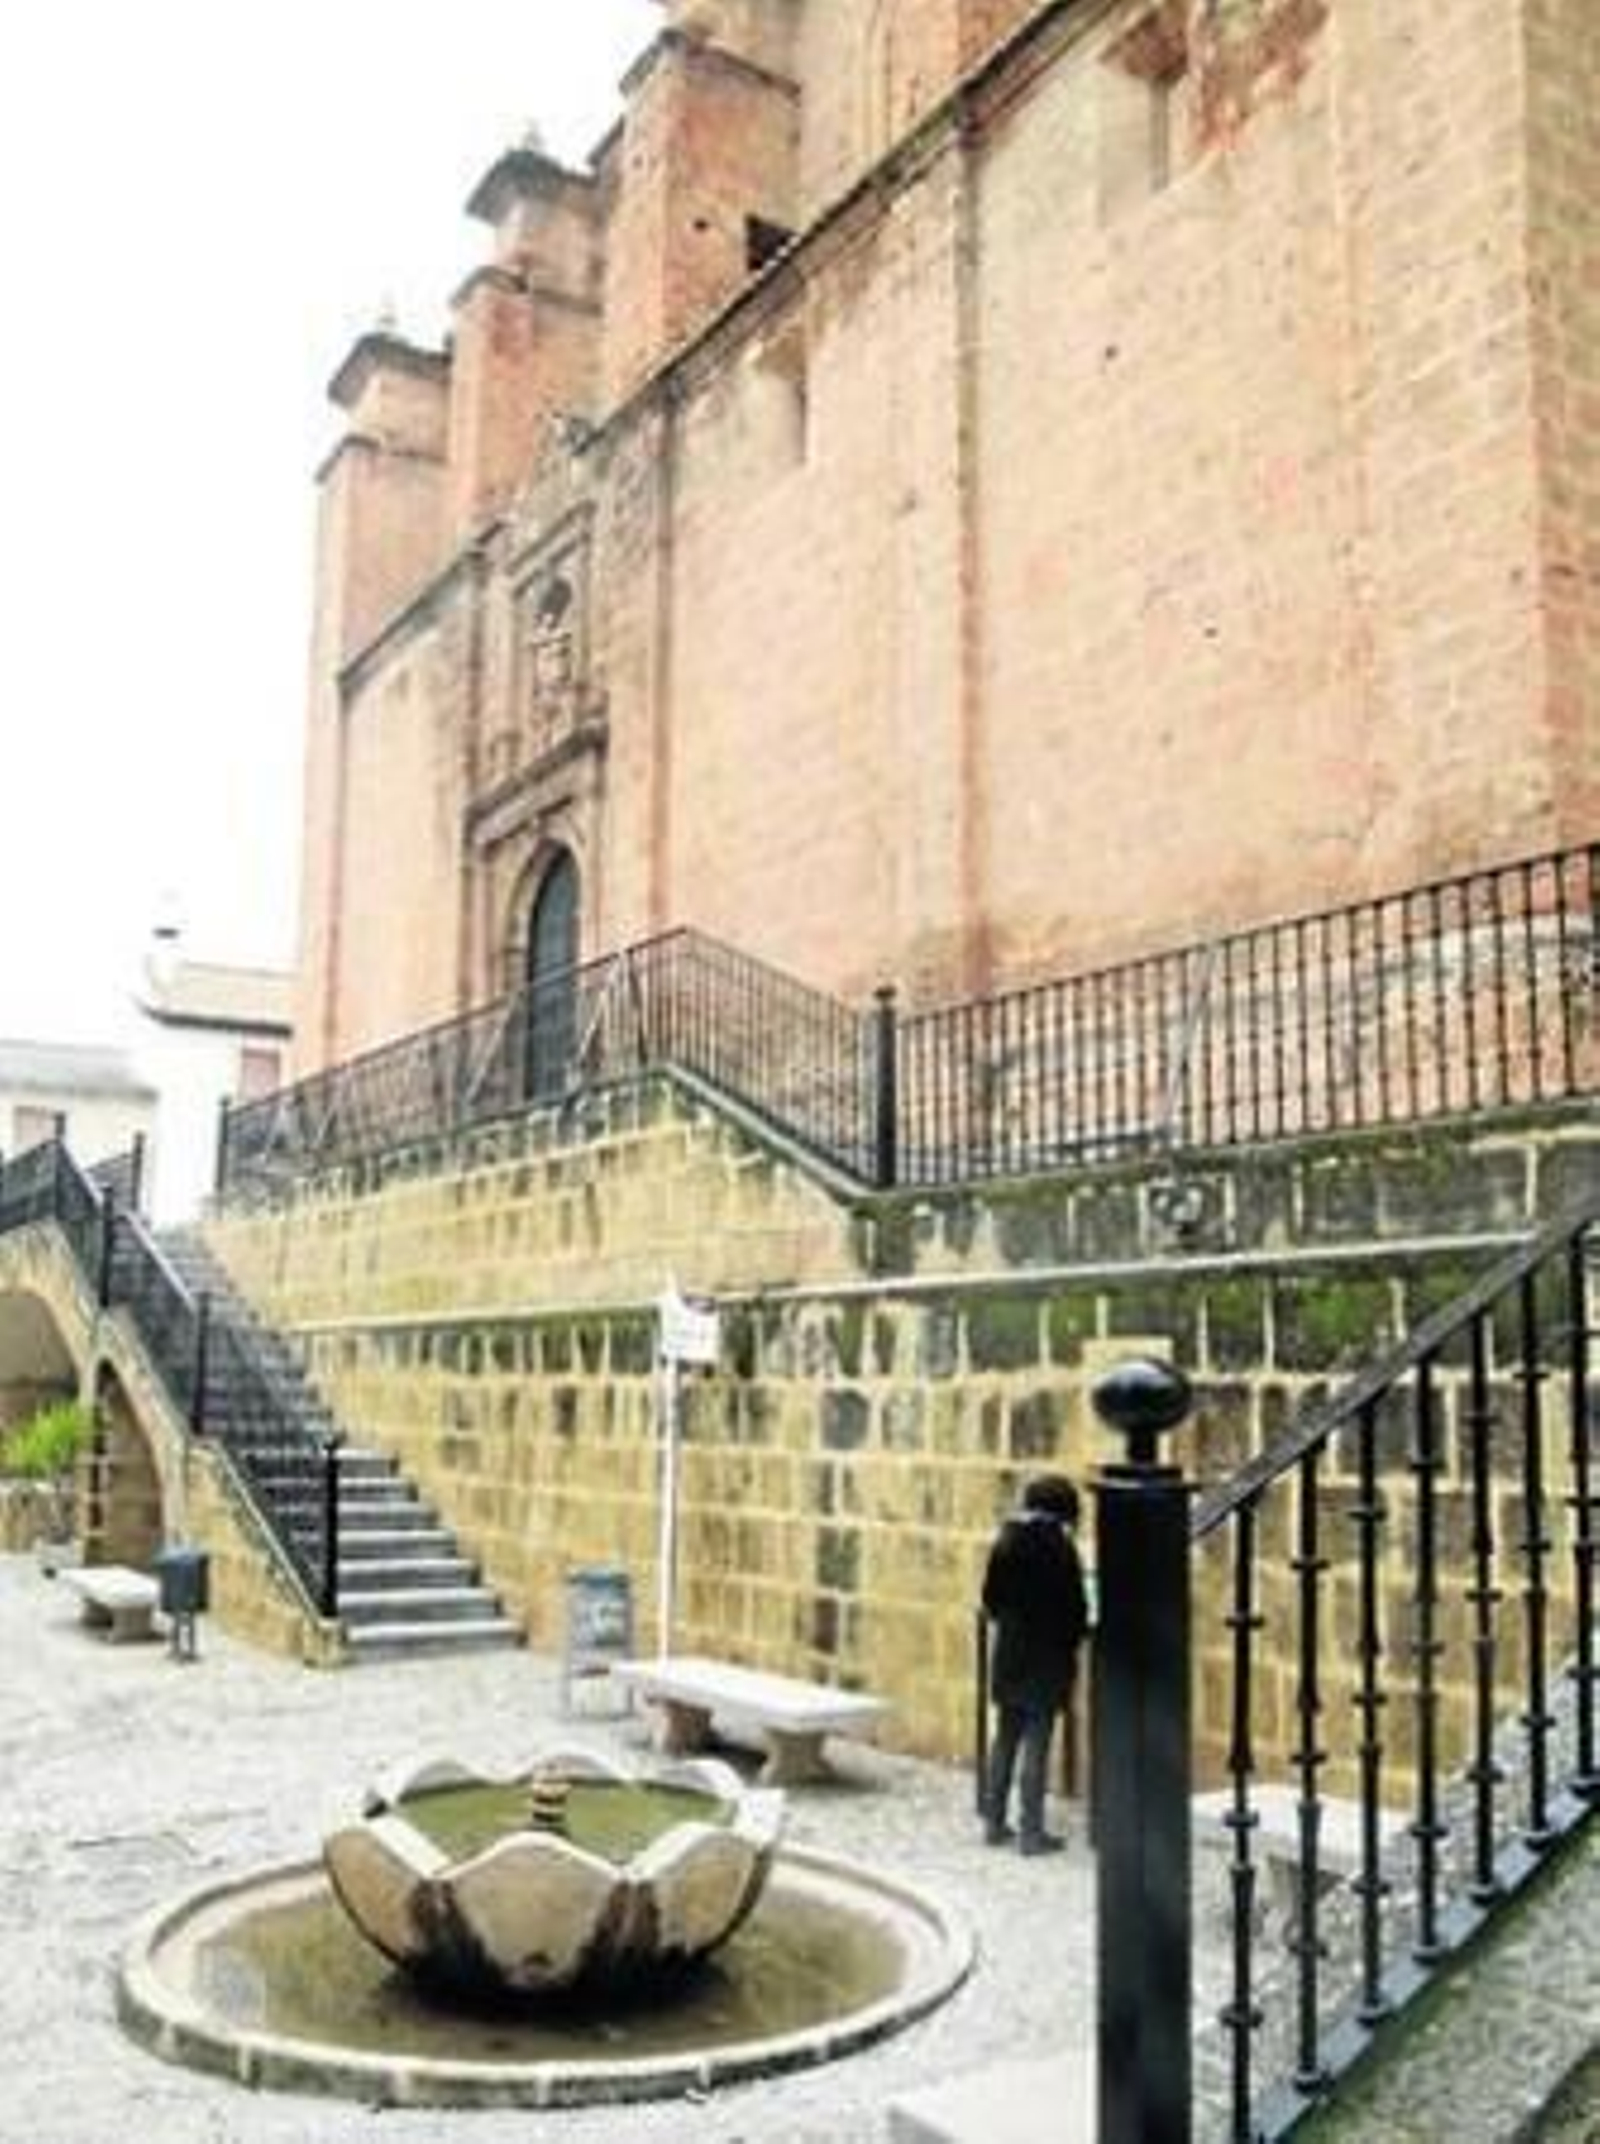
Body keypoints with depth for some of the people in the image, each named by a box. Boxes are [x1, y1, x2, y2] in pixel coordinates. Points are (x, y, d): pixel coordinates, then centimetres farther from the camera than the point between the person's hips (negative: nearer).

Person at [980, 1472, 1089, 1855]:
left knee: (1005, 1738, 14)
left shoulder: (1006, 1540, 2)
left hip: (1008, 1654, 5)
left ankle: (995, 1822, 21)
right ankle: (1031, 1831, 3)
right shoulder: (1058, 1544, -14)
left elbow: (990, 1598, 7)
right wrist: (1072, 1641, 7)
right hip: (1046, 1656, -5)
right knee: (1036, 1743, 0)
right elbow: (1074, 1605, -11)